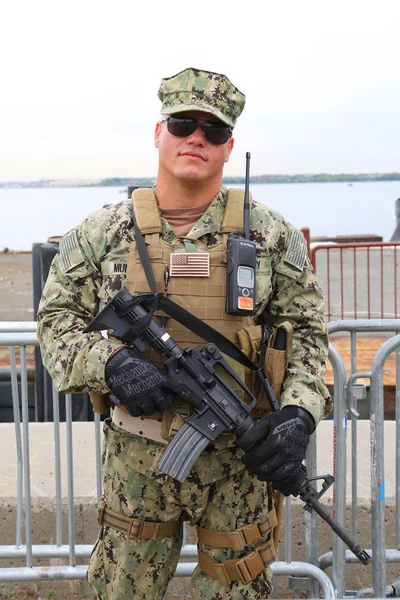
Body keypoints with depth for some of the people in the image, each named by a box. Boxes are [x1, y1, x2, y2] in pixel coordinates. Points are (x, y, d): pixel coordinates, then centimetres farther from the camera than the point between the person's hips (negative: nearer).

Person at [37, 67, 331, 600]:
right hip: (137, 457, 1)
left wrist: (299, 414, -14)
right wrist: (109, 364, -16)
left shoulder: (270, 234, -1)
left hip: (242, 456, 0)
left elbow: (307, 331, 2)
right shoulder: (105, 232, 0)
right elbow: (57, 318, 3)